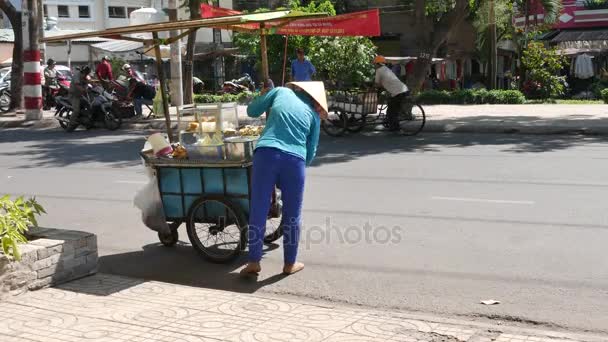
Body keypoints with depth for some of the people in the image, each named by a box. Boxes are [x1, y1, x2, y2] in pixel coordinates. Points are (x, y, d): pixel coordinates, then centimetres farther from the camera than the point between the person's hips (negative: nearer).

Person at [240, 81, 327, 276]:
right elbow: (311, 151, 19)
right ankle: (290, 263, 23)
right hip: (295, 159, 0)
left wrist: (264, 96, 40)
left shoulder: (281, 91, 19)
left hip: (266, 153, 0)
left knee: (258, 211, 7)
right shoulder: (313, 113, 20)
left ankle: (254, 262, 11)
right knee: (292, 215, 13)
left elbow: (252, 111, 22)